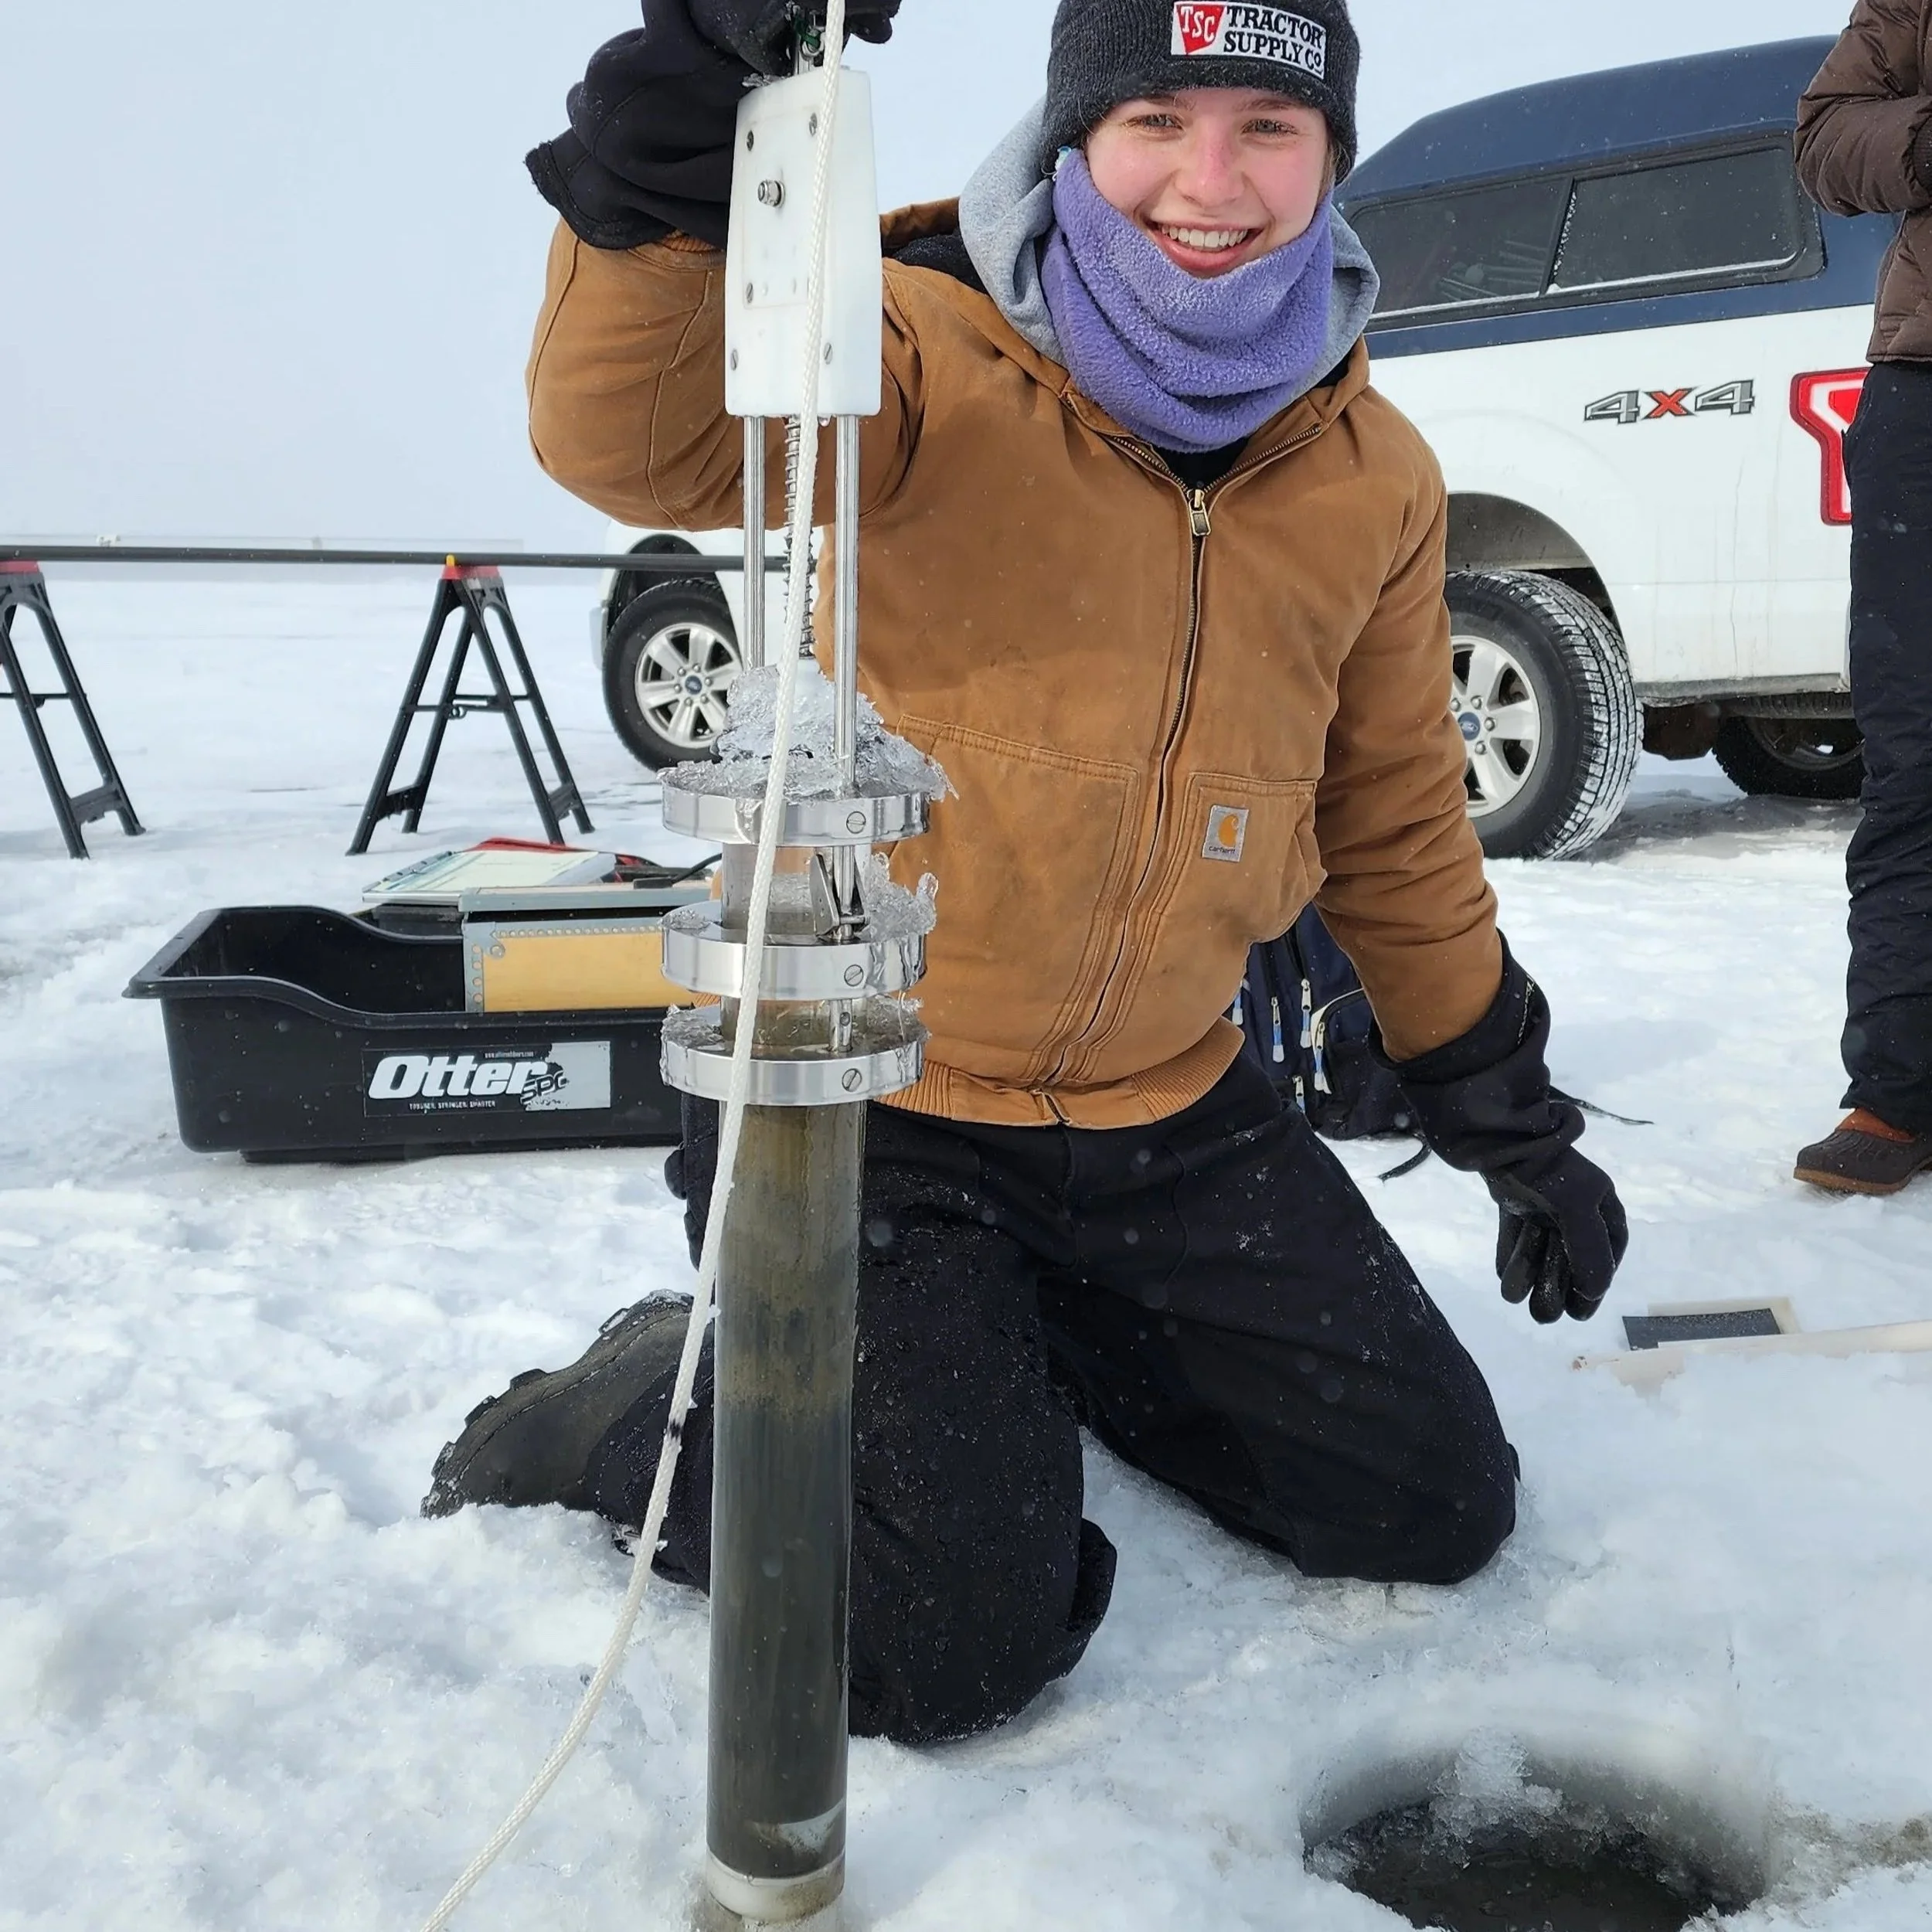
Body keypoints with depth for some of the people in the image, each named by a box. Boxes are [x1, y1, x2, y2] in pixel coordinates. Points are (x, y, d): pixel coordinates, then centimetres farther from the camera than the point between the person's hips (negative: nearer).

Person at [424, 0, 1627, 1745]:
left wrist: (1509, 1119, 15)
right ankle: (645, 1402, 15)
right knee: (961, 1645, -12)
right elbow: (628, 434, -34)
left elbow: (1395, 821, 12)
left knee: (1439, 1505, 11)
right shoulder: (933, 356, -14)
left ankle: (1038, 1334, 28)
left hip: (1170, 1112, 6)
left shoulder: (1374, 475, 3)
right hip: (865, 1103, -5)